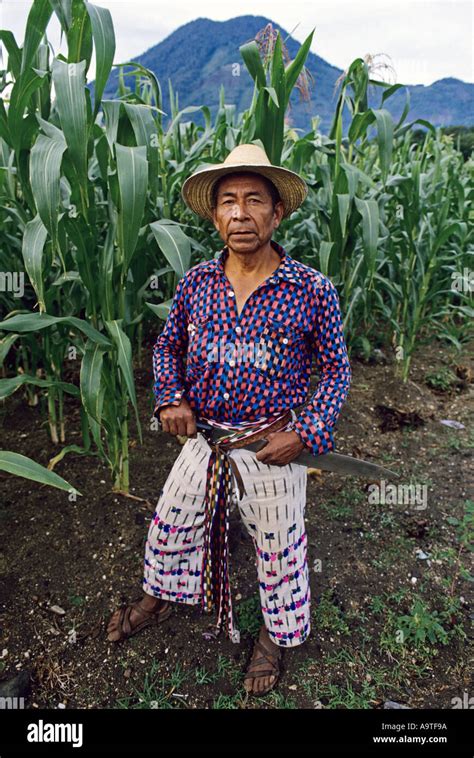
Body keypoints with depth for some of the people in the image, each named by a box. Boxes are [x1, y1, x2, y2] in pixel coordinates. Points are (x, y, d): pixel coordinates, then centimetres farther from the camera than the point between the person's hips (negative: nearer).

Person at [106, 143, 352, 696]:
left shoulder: (312, 290, -14)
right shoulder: (195, 282, -5)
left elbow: (336, 371, -5)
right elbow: (168, 346, 10)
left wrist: (304, 435, -15)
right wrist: (170, 399, -6)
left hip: (274, 447, -3)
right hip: (203, 438, 4)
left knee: (278, 549, 16)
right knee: (170, 524, 21)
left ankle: (274, 635, 47)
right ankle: (159, 599, 54)